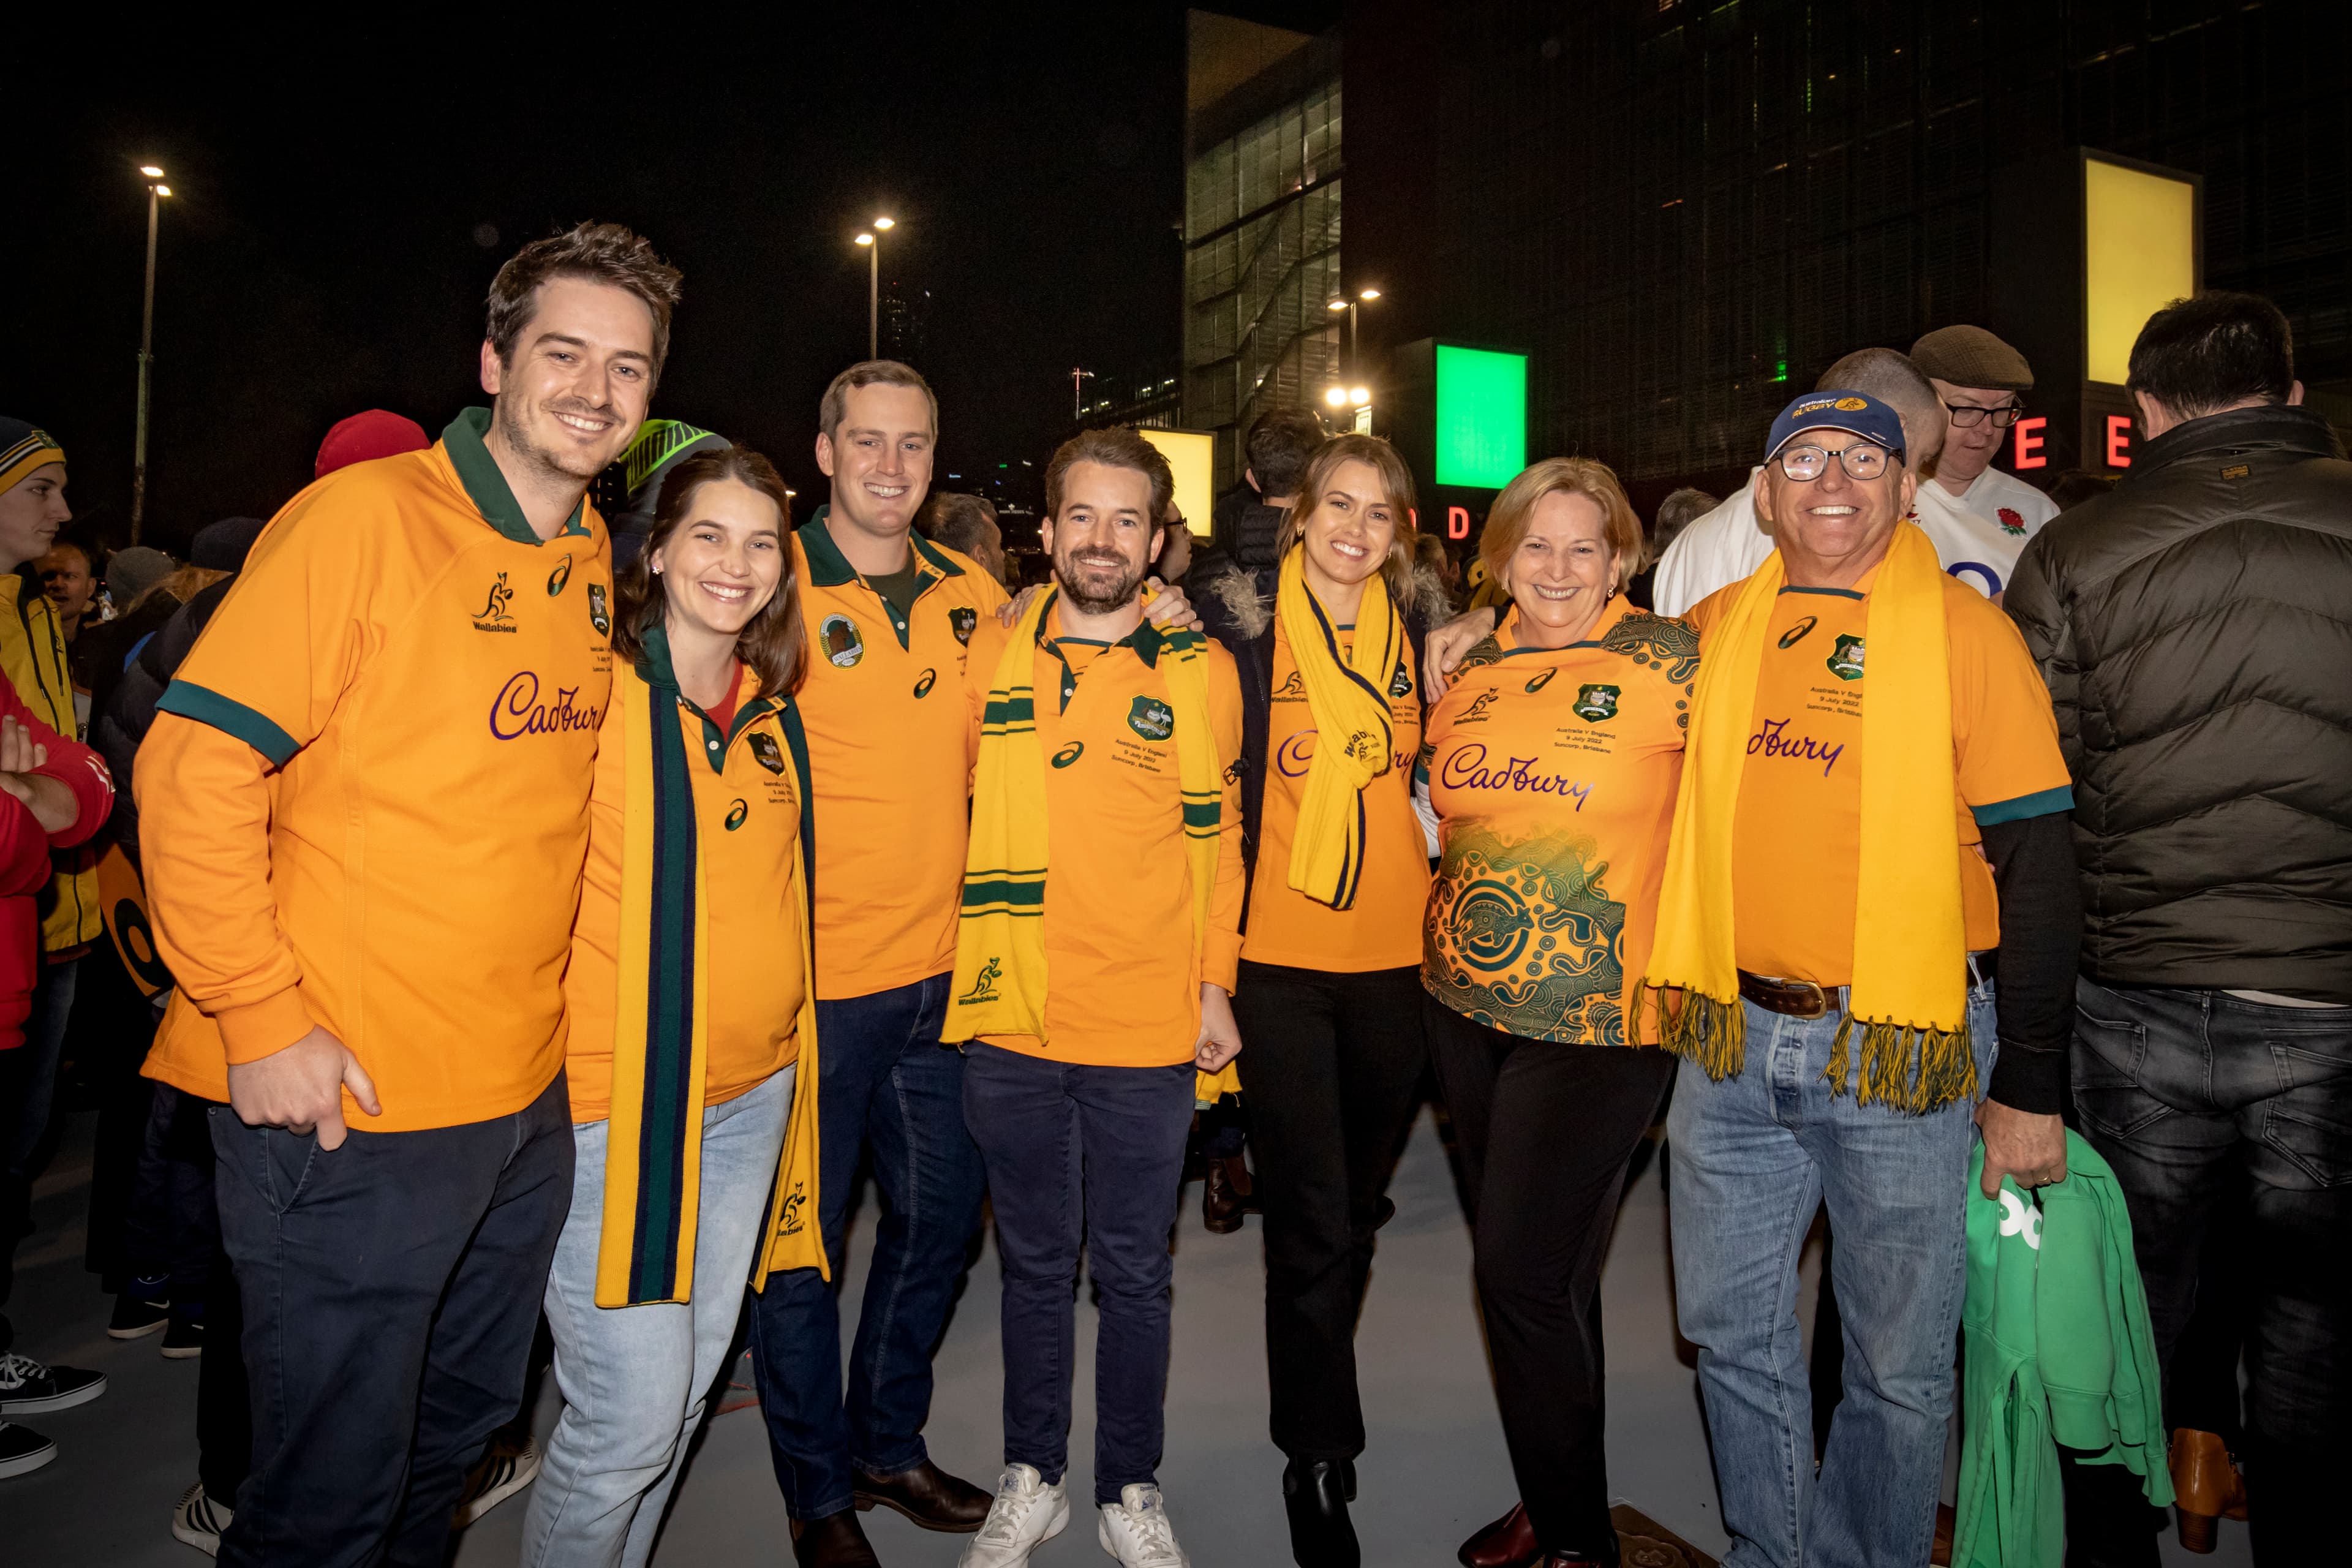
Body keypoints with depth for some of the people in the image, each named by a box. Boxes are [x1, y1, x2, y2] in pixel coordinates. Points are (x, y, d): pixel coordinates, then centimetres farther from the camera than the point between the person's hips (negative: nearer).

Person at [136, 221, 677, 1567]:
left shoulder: (600, 564, 7)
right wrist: (263, 1022, -17)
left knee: (461, 1434, 24)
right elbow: (198, 765, -15)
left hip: (529, 1099, 7)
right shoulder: (365, 516, -12)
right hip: (345, 1102, -6)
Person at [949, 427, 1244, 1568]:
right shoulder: (995, 661, 4)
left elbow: (1218, 839, 6)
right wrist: (966, 961, 7)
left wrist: (1215, 985, 2)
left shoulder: (1200, 671, 1)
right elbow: (966, 818, 12)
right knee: (1035, 1265, 16)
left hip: (1149, 1036, -1)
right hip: (1012, 1025, 1)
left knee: (1133, 1272, 12)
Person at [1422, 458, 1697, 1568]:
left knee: (1524, 1275, -4)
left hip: (1598, 1020, -5)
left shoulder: (1668, 663, -8)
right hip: (1463, 1005, 6)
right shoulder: (1470, 672, 8)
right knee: (1531, 1273, 17)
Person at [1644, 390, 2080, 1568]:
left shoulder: (1966, 632, -6)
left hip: (1899, 1054, -3)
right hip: (1730, 1040, 4)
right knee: (1729, 1330, 15)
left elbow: (2037, 872, -7)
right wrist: (1674, 994, 10)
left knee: (1900, 1360, 11)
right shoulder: (1713, 629, 6)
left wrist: (2030, 1089, -8)